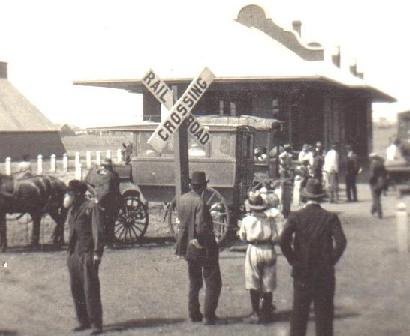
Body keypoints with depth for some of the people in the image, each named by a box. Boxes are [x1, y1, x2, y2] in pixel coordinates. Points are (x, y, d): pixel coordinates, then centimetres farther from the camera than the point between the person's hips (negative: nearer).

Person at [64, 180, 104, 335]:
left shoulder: (91, 207, -7)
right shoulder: (72, 210, 17)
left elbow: (98, 230, -11)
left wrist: (97, 252, -17)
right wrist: (70, 251, 18)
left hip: (87, 254, -8)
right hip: (73, 254, 8)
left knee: (91, 290, -7)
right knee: (76, 290, 10)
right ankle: (83, 321, 21)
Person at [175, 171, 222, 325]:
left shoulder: (182, 199, 0)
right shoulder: (200, 203, -23)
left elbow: (182, 221, 7)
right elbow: (201, 229, -26)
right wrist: (211, 241, -10)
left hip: (188, 247, 7)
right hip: (203, 248, -7)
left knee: (194, 283, 19)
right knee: (213, 283, 5)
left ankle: (194, 314, 23)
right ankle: (209, 315, 3)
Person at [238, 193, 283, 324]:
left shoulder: (247, 220, -5)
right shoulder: (270, 217, -2)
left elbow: (242, 237, 8)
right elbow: (277, 237, -1)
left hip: (254, 250, -2)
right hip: (269, 250, 2)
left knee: (253, 285, 4)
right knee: (268, 284, 10)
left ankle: (256, 314, 1)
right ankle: (266, 313, 14)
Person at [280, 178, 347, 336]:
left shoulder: (295, 216, -4)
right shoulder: (330, 217, -4)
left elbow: (284, 240, -14)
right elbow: (341, 242, -14)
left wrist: (292, 259, -2)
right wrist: (332, 260, -2)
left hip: (301, 271, 0)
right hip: (325, 274, 0)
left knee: (299, 313, 7)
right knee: (324, 313, 6)